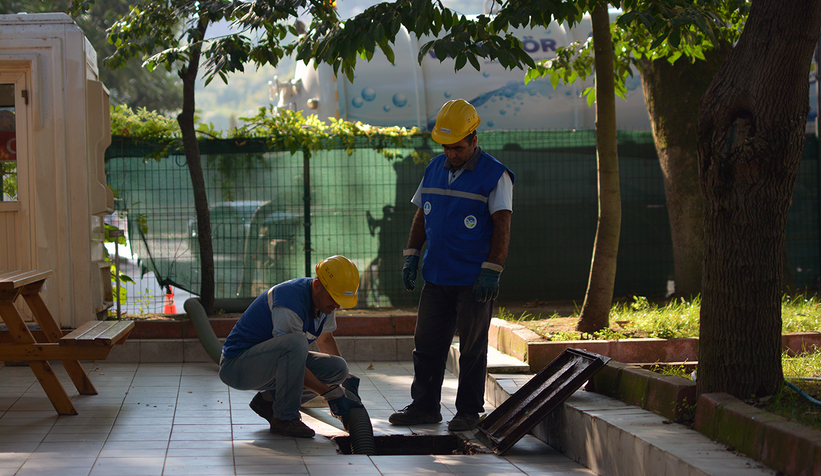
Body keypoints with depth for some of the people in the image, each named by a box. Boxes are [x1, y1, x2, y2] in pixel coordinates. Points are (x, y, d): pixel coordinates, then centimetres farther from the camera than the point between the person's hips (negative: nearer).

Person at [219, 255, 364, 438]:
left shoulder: (325, 300, 0)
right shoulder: (291, 302, -29)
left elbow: (325, 339, 19)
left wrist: (345, 378, 14)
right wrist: (330, 394, -24)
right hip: (236, 365, -9)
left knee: (337, 368, -6)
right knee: (296, 342, -36)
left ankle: (268, 400, 6)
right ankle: (284, 418, -20)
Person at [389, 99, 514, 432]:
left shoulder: (494, 175, -7)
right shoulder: (434, 169, 11)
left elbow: (502, 225, -11)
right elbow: (421, 215, 18)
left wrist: (491, 271, -18)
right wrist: (412, 255, 10)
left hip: (474, 281, -6)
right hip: (436, 276, 6)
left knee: (472, 348, 2)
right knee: (426, 342, 8)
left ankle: (469, 411, 11)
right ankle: (424, 406, 17)